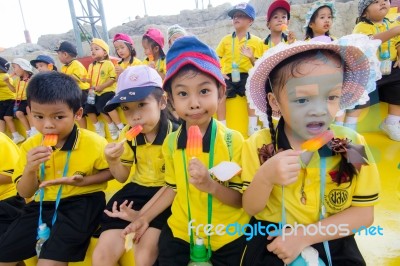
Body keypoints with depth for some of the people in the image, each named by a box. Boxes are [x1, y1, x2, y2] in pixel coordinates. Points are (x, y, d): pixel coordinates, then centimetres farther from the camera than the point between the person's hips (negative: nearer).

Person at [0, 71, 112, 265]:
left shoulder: (94, 143, -15)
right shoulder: (29, 146, -2)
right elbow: (24, 193, 0)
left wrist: (83, 181, -21)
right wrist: (30, 169, -21)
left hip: (81, 203, -5)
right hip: (43, 204, 5)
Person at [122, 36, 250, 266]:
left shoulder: (233, 140, -19)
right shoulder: (171, 142, -8)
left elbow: (242, 199, -14)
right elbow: (174, 188, 6)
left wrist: (211, 185, -31)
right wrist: (144, 218, 3)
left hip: (227, 237, -2)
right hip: (180, 231, 3)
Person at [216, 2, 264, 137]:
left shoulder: (256, 41, 7)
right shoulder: (226, 39, 12)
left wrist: (251, 57, -17)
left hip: (246, 75, -1)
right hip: (229, 76, 2)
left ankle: (253, 124, -18)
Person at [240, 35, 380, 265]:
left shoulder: (353, 145, -11)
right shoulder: (258, 145, -14)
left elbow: (364, 214, -6)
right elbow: (251, 208, -9)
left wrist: (305, 235, -17)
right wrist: (265, 177, -29)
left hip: (333, 246, 3)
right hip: (271, 243, -2)